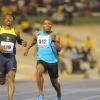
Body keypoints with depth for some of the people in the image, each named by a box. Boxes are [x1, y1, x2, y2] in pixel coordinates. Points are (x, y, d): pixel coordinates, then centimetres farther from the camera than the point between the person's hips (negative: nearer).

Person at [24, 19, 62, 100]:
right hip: (41, 60, 1)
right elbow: (33, 41, 25)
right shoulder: (37, 34, 1)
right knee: (39, 71, -33)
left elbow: (59, 49, -17)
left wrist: (55, 41, -31)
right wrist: (28, 48, 24)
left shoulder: (54, 35, -9)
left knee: (54, 82, 12)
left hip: (53, 61, -1)